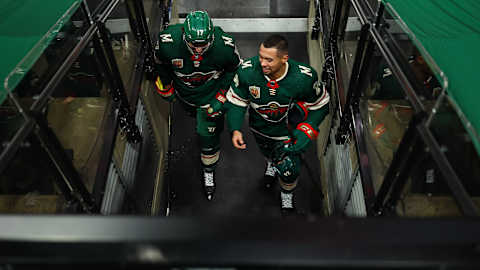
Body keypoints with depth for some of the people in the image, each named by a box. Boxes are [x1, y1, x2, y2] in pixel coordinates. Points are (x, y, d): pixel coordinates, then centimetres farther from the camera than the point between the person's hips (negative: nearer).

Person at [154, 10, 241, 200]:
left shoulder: (225, 46, -34)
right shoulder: (168, 42, -33)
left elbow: (234, 69, -11)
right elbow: (161, 63, -8)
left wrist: (222, 96, -14)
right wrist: (166, 87, 5)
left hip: (210, 95, -2)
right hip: (183, 94, 2)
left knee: (209, 135, 2)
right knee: (194, 115, 32)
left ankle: (208, 171, 29)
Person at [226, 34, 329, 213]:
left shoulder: (304, 77, -31)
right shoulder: (247, 70, -29)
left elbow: (320, 105, -14)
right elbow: (235, 100, -15)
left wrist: (306, 131, -24)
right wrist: (235, 129, -26)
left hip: (288, 129, -2)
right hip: (259, 127, 2)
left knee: (288, 169, -4)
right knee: (268, 152, 29)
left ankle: (287, 193, 34)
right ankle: (271, 163, 71)